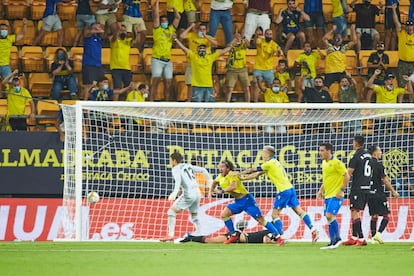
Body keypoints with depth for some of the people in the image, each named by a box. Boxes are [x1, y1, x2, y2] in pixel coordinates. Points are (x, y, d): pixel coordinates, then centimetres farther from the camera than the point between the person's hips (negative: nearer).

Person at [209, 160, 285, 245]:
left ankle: (278, 237, -10)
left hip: (246, 200, -9)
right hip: (238, 202, 9)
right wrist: (211, 191, 19)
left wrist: (221, 191, -28)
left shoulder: (232, 175, -19)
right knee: (224, 215, -2)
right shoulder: (221, 177, 7)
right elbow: (215, 182, 31)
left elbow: (234, 186, -37)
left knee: (261, 220, -11)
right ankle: (234, 236, 11)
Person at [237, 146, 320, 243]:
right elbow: (258, 173, 24)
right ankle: (313, 230, -6)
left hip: (283, 191, -8)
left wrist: (241, 173, 14)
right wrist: (244, 178, 24)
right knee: (299, 211, 3)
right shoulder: (274, 163, 19)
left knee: (275, 214, 0)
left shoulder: (269, 164, -7)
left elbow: (253, 170, 0)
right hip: (290, 188, 8)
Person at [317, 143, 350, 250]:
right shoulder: (324, 163, 14)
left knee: (330, 216, -19)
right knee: (329, 218, 7)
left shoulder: (336, 163, -13)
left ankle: (338, 238, -8)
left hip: (336, 195, -9)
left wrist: (341, 190, -17)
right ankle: (333, 243, 10)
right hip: (327, 195, 9)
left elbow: (346, 176, -13)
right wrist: (321, 190, 16)